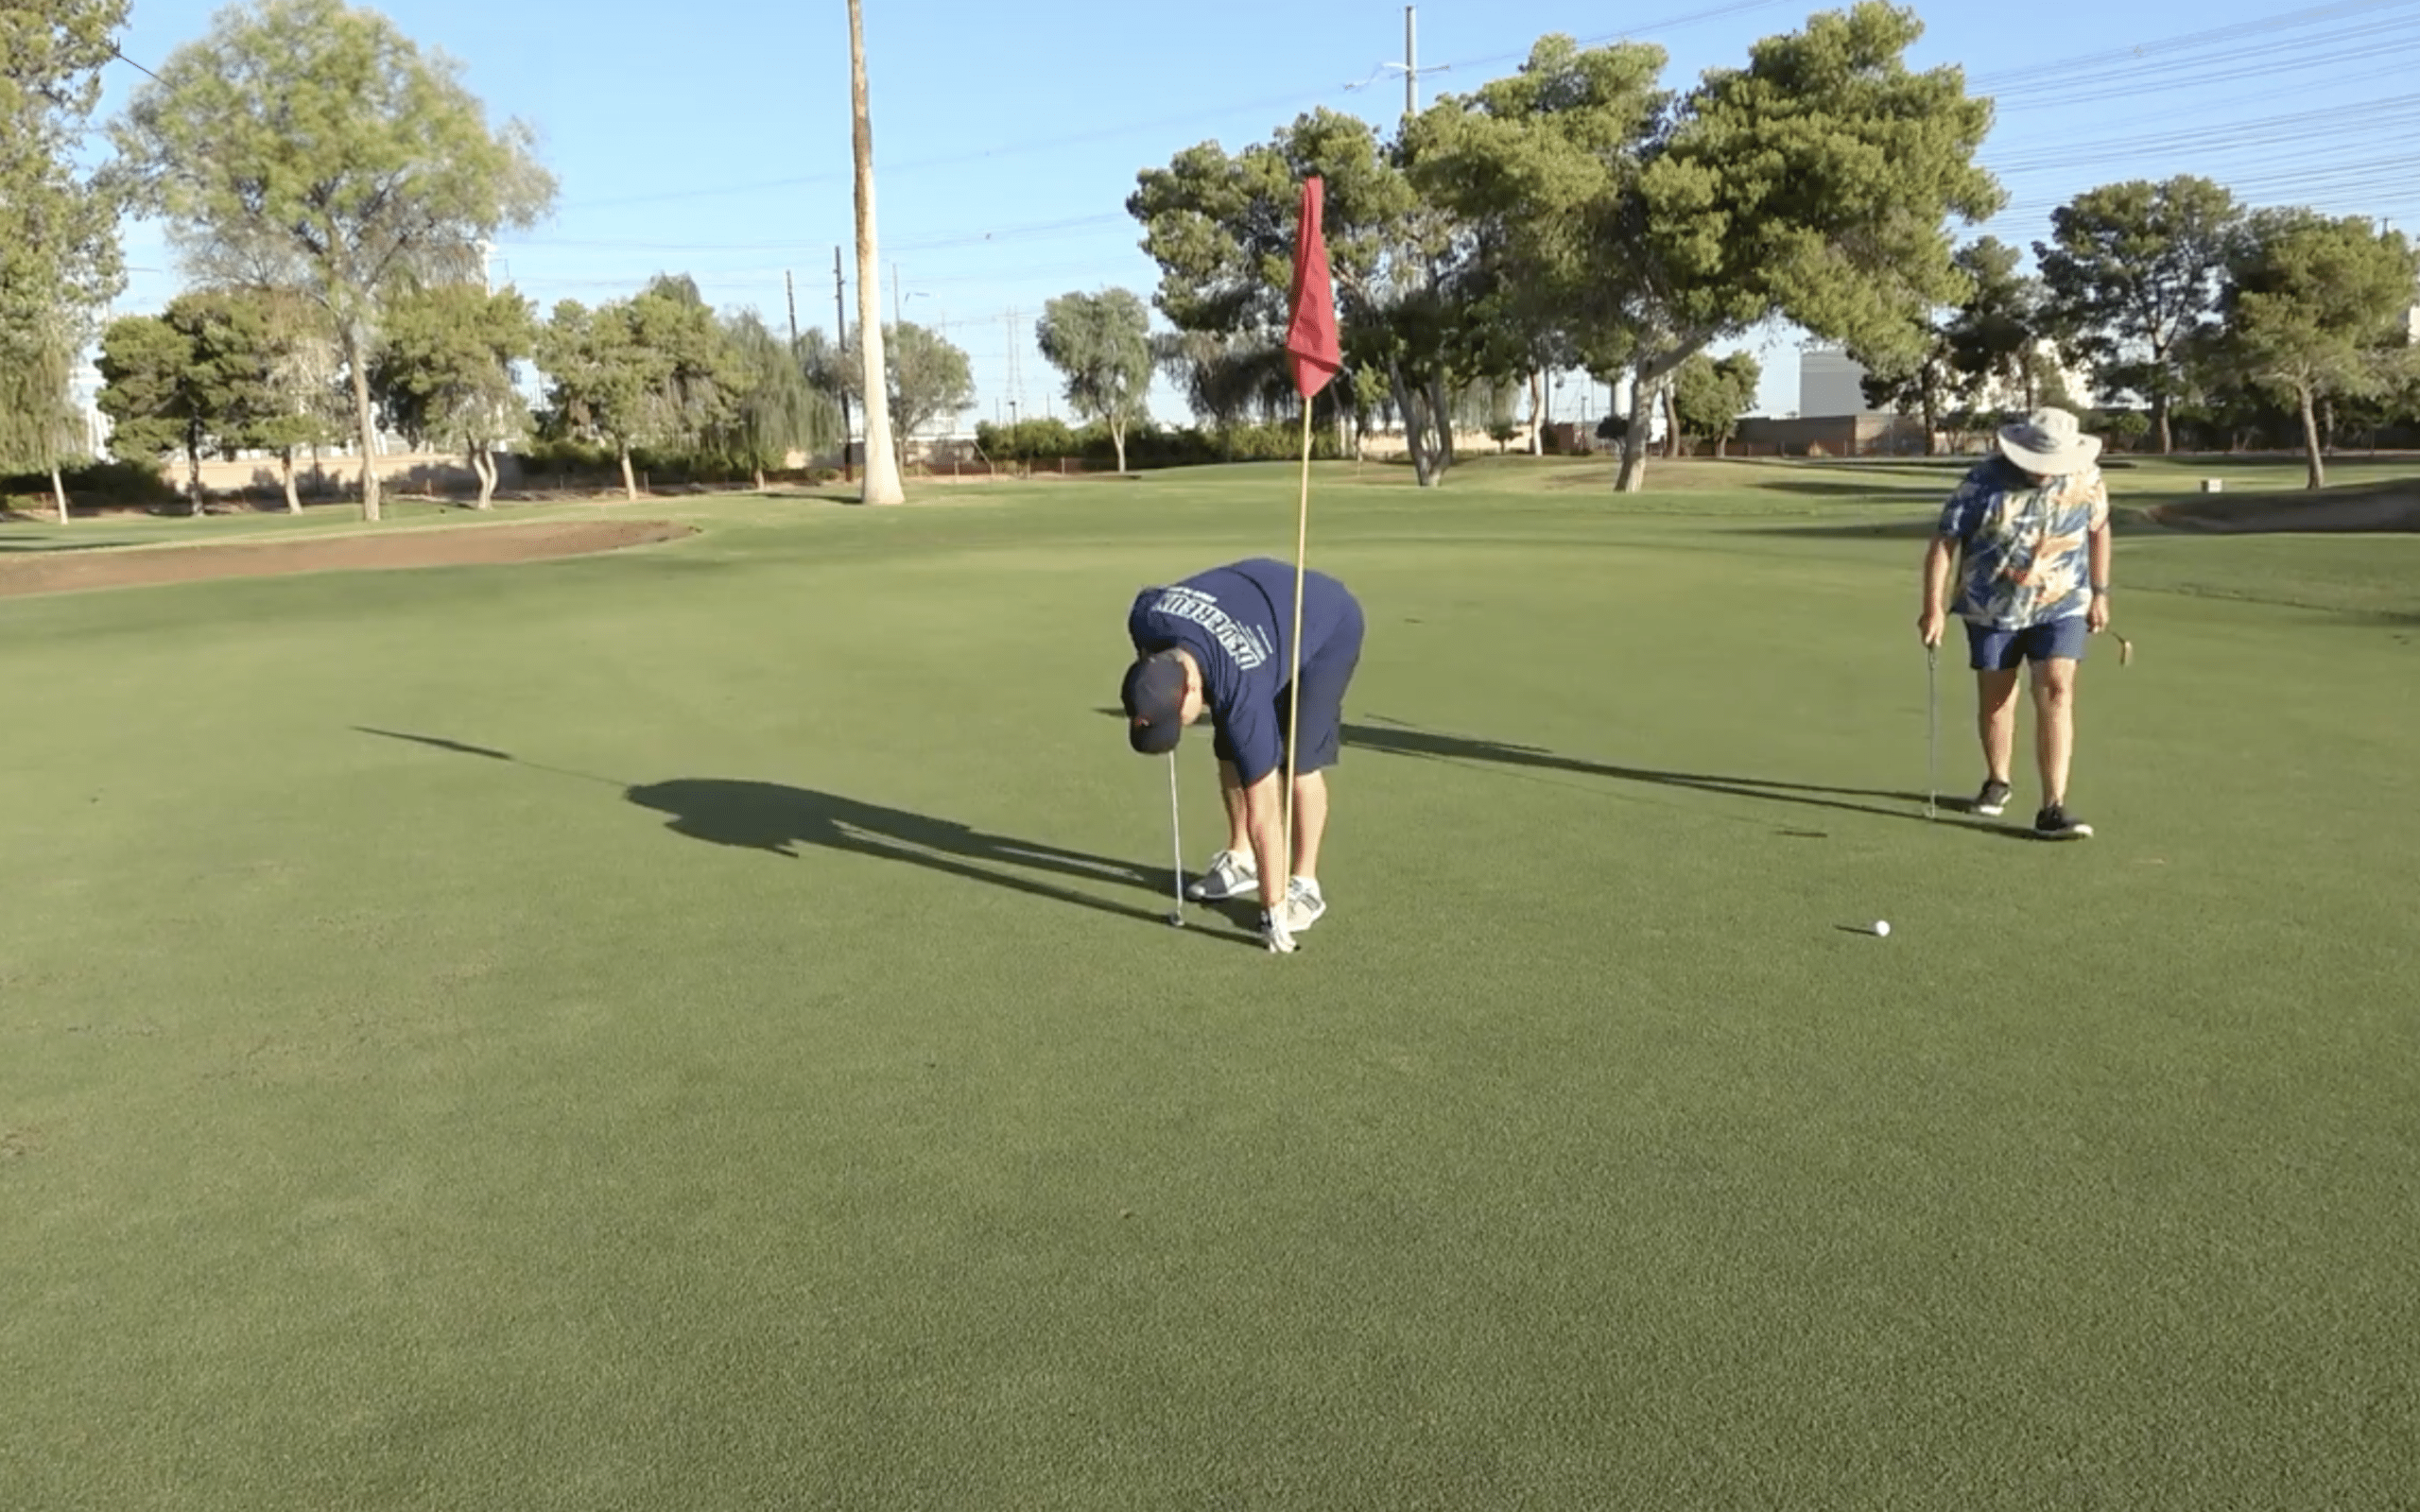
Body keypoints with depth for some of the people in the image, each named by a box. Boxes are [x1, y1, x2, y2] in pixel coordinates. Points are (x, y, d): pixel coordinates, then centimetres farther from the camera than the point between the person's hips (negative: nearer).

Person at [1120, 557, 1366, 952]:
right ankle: (1240, 860, 20)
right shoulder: (1146, 616, -30)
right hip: (1253, 614, 7)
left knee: (1299, 760, -16)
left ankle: (1304, 884, -2)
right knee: (1229, 752, 3)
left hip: (1330, 626, -7)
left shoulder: (1240, 691, -42)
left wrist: (1273, 907, -32)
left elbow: (1262, 813, -37)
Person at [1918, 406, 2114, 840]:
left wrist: (2100, 593, 9)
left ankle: (2053, 809, -16)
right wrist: (1933, 606, -19)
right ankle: (1997, 782, 36)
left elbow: (2098, 530, 9)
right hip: (1992, 608, 0)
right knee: (1995, 699, 11)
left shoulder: (2086, 477, -7)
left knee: (2056, 694, -13)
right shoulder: (1986, 480, -17)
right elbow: (1944, 540, -14)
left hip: (2061, 606, 1)